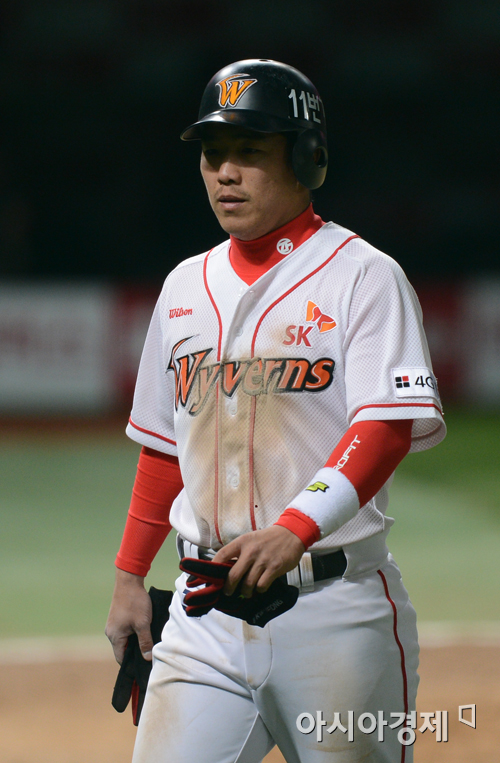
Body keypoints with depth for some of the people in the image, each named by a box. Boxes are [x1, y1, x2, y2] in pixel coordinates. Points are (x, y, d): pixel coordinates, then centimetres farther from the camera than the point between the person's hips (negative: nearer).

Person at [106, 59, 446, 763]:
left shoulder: (362, 276, -4)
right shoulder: (187, 286, 16)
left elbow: (389, 425, -17)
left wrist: (297, 528, -31)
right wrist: (130, 577, 16)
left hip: (336, 606, -5)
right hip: (207, 609, 5)